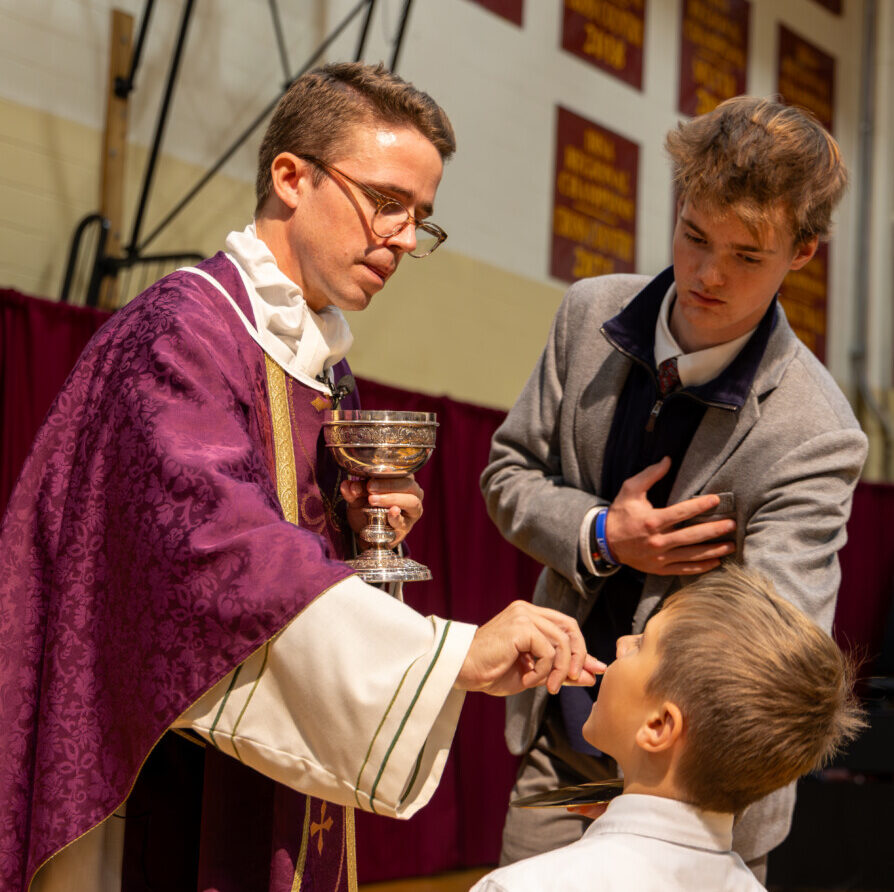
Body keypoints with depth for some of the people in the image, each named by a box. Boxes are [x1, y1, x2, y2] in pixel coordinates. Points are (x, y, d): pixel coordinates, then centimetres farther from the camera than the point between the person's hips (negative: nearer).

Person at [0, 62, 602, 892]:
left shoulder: (322, 361, 11)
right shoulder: (178, 331, -16)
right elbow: (217, 542, -32)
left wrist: (367, 528, -3)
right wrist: (459, 652, -37)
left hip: (273, 780, 8)